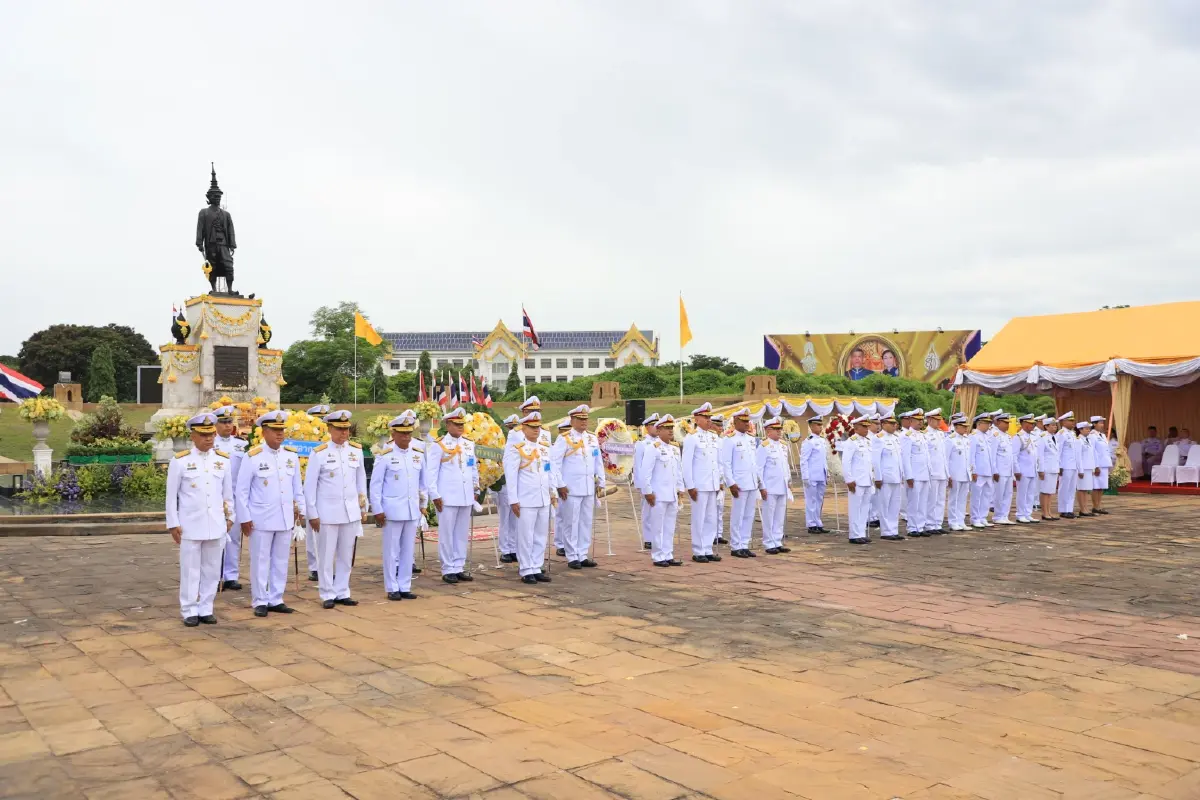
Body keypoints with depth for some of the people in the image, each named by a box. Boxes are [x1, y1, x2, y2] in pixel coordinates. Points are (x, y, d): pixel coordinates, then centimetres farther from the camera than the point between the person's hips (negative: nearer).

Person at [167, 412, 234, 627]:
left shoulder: (224, 460, 5)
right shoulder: (180, 461, -4)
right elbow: (171, 495, -1)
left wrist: (229, 517, 13)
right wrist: (173, 524, -3)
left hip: (216, 525, 3)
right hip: (190, 526, -3)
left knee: (212, 571, 8)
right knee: (190, 571, 4)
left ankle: (206, 609, 19)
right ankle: (190, 611, 14)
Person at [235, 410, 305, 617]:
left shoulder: (292, 455, 4)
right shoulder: (253, 456, -8)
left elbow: (297, 486, 12)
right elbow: (241, 490, -5)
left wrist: (300, 509, 11)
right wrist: (244, 518, -6)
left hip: (286, 518, 4)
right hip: (261, 519, -4)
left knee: (281, 561, 10)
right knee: (260, 562, 5)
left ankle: (276, 600, 20)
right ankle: (260, 602, 15)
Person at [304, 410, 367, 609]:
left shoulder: (357, 450, 4)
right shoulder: (319, 453, -7)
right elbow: (309, 486, -4)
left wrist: (363, 507, 13)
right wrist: (312, 514, -5)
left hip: (351, 512, 4)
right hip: (327, 513, -3)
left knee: (346, 556, 10)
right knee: (326, 556, 5)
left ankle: (342, 593, 20)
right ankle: (327, 595, 15)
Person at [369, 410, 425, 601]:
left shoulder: (418, 454, 6)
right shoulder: (385, 456, -6)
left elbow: (423, 481, 14)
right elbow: (375, 484, -5)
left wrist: (423, 504, 14)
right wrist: (377, 510, -7)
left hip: (412, 511, 4)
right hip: (392, 511, -4)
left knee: (408, 550, 9)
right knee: (391, 550, 4)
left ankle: (405, 587, 17)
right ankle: (392, 588, 12)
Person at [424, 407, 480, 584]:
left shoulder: (469, 444, 11)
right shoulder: (438, 445, -4)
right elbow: (431, 472, -6)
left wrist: (476, 489, 15)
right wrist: (435, 495, -10)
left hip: (466, 497, 5)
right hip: (447, 497, -5)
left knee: (462, 533, 9)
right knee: (447, 534, 0)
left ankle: (459, 567, 16)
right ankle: (448, 570, 8)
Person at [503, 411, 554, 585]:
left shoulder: (544, 448, 12)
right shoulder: (516, 449, -7)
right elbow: (511, 476, -9)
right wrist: (513, 500, -12)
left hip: (543, 500, 6)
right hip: (525, 501, -6)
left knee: (541, 537, 10)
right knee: (526, 537, -1)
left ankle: (537, 569, 19)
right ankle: (526, 571, 8)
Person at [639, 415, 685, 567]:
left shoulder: (675, 448, 13)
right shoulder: (653, 448, -10)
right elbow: (645, 471, -14)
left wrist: (680, 488, 15)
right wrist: (648, 492, -14)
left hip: (673, 495, 7)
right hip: (658, 495, -7)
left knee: (670, 527, 10)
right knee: (658, 527, 0)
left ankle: (668, 555, 17)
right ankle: (658, 557, 7)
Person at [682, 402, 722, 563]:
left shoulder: (714, 437, 11)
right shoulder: (691, 438, -8)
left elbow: (719, 462, 15)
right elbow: (686, 464, -10)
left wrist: (719, 482, 11)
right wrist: (690, 486, -12)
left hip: (712, 485, 6)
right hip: (699, 486, -6)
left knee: (711, 519, 9)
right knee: (699, 519, 0)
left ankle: (708, 550, 18)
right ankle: (698, 552, 8)